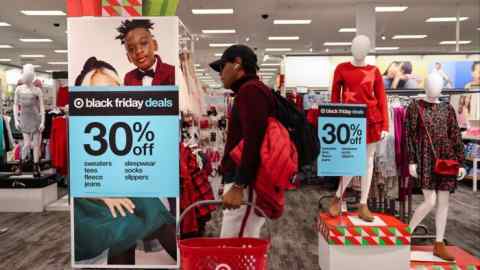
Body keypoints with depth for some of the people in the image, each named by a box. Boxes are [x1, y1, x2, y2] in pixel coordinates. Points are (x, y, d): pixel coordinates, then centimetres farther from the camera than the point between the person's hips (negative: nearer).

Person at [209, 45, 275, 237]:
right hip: (243, 181, 10)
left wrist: (238, 186, -23)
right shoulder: (250, 91, 20)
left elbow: (253, 142, -23)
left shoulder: (250, 91, -12)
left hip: (246, 185, -10)